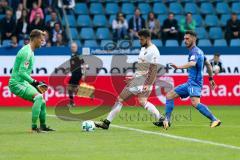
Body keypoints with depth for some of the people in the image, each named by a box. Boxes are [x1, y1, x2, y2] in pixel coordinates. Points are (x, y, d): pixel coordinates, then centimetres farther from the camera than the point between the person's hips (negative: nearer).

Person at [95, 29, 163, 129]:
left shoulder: (153, 51, -13)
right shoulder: (143, 49, 16)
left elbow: (153, 70, -20)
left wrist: (147, 84, -27)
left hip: (145, 80, -10)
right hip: (137, 79, 10)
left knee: (142, 101, -29)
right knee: (120, 99, 8)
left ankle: (162, 120, -25)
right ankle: (106, 123, 11)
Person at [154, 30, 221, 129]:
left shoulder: (195, 51, -13)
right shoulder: (198, 51, 19)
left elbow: (192, 63, -35)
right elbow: (208, 64, 30)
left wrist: (179, 67, -46)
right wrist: (211, 78, 35)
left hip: (195, 82, -11)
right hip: (190, 83, 11)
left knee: (195, 103, -31)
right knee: (170, 95, 10)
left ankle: (214, 120, -29)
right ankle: (166, 121, 7)